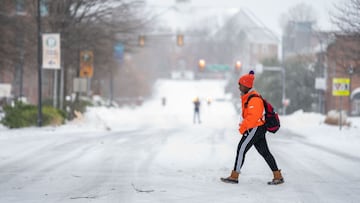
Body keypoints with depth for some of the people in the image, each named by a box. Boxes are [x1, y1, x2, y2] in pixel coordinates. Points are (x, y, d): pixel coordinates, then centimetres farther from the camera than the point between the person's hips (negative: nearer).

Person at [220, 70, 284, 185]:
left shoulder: (254, 98, -18)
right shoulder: (247, 97, 15)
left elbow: (253, 116, -25)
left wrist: (243, 127, -20)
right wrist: (244, 125, 13)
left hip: (255, 128, -11)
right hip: (259, 128, 11)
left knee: (241, 149, -9)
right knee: (264, 152, 11)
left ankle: (234, 176, -7)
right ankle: (278, 177, 13)